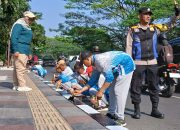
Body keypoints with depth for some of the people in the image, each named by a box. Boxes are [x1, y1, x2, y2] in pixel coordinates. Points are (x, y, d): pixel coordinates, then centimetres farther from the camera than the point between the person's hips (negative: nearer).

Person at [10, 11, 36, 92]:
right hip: (19, 51, -9)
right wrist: (15, 50, -22)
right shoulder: (19, 24, -5)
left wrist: (29, 53, 26)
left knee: (17, 68, 10)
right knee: (20, 68, -11)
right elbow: (13, 37, -15)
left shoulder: (27, 27, 24)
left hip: (24, 51, 9)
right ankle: (22, 86, -12)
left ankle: (16, 85, 13)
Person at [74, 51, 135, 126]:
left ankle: (120, 119, -5)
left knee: (119, 92, -11)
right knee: (112, 90, 12)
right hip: (118, 69, 10)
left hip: (126, 65, -10)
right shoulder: (96, 64, 6)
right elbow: (93, 80, 13)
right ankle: (112, 113, 21)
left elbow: (109, 77, -29)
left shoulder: (99, 60, -26)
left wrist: (101, 91, -23)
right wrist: (81, 91, 12)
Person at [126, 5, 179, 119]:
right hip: (138, 63, -3)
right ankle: (137, 110, 13)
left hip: (152, 63, 4)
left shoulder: (154, 28, 10)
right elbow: (129, 47, 0)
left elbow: (169, 26, 15)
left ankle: (155, 110, 20)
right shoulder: (133, 30, 0)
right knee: (136, 87, 1)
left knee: (154, 86, 9)